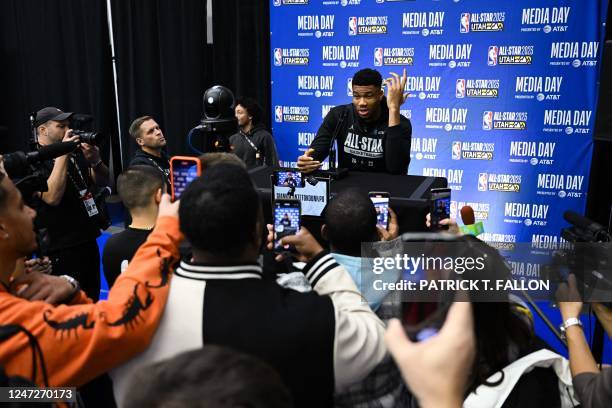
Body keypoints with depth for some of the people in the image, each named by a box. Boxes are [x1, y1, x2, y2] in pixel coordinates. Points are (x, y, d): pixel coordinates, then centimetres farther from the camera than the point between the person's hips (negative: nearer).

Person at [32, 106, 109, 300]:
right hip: (60, 251, -6)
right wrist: (63, 154, -21)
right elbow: (52, 196, -25)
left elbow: (103, 181, 10)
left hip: (89, 243, 7)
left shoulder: (76, 153, 9)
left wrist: (95, 160, -11)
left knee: (92, 303, 18)